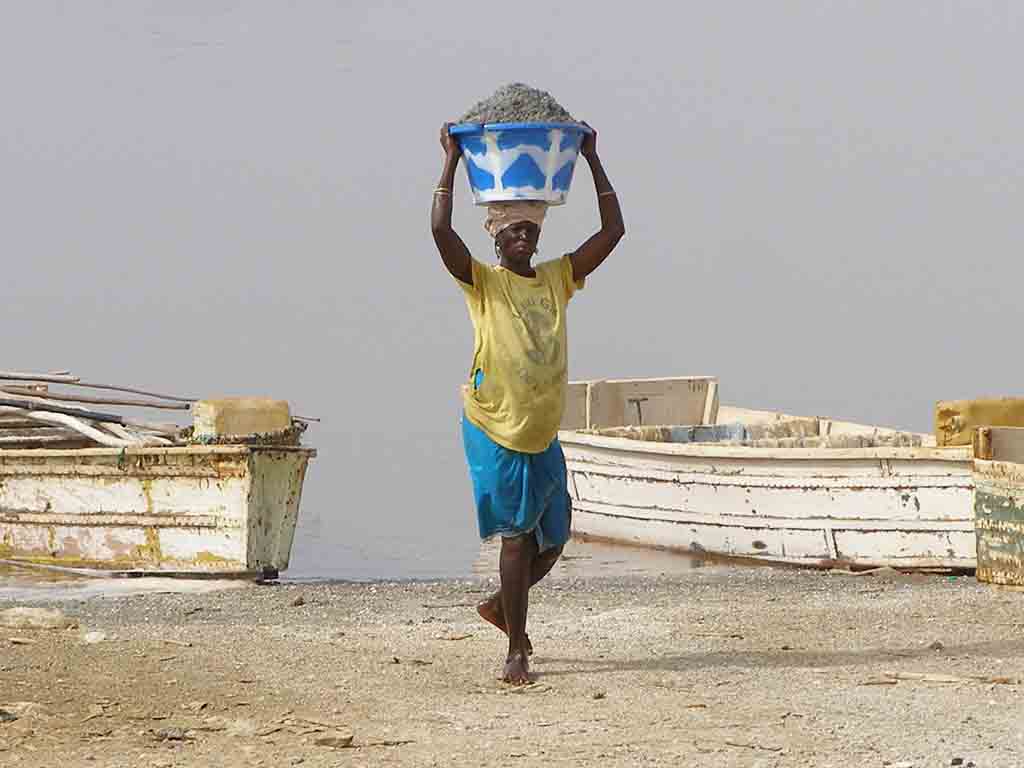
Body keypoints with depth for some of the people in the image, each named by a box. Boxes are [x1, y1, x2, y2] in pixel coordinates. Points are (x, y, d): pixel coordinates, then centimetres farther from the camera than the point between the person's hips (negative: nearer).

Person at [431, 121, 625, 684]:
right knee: (517, 535, -5)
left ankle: (501, 606, 37)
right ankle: (516, 652, 2)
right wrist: (452, 160, -16)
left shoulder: (558, 279, 8)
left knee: (551, 540, 10)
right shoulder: (482, 283, -5)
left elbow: (613, 230, 6)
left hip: (544, 436, 5)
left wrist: (592, 160, 4)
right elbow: (440, 229, -20)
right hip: (494, 431, -5)